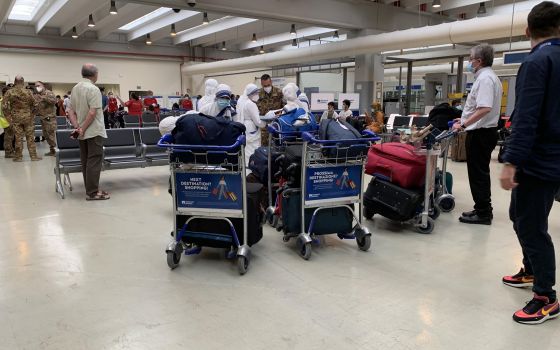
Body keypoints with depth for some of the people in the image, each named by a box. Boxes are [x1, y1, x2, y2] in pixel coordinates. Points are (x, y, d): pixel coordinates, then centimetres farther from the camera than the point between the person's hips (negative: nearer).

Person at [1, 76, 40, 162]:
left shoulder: (9, 92, -5)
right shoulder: (28, 92, -7)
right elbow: (34, 104, -2)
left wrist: (10, 112, 6)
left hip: (15, 118, 1)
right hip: (28, 117, -1)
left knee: (18, 137, 7)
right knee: (30, 137, 5)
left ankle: (18, 156, 12)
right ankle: (33, 155, 7)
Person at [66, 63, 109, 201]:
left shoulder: (75, 88, 11)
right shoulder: (93, 89, -14)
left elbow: (70, 111, 9)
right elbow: (92, 112, -21)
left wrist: (77, 127, 1)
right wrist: (83, 129, -14)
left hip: (83, 133, 8)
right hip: (94, 131, -8)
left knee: (85, 161, 12)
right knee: (94, 161, -5)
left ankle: (90, 189, 20)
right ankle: (92, 192, -3)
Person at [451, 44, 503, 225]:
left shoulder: (485, 78, -17)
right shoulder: (488, 76, 17)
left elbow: (485, 109, -28)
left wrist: (464, 125, -27)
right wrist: (465, 118, 28)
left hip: (480, 133, -11)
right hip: (484, 131, 11)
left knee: (478, 174, -5)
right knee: (480, 173, 16)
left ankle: (483, 213, 2)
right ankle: (483, 209, 24)